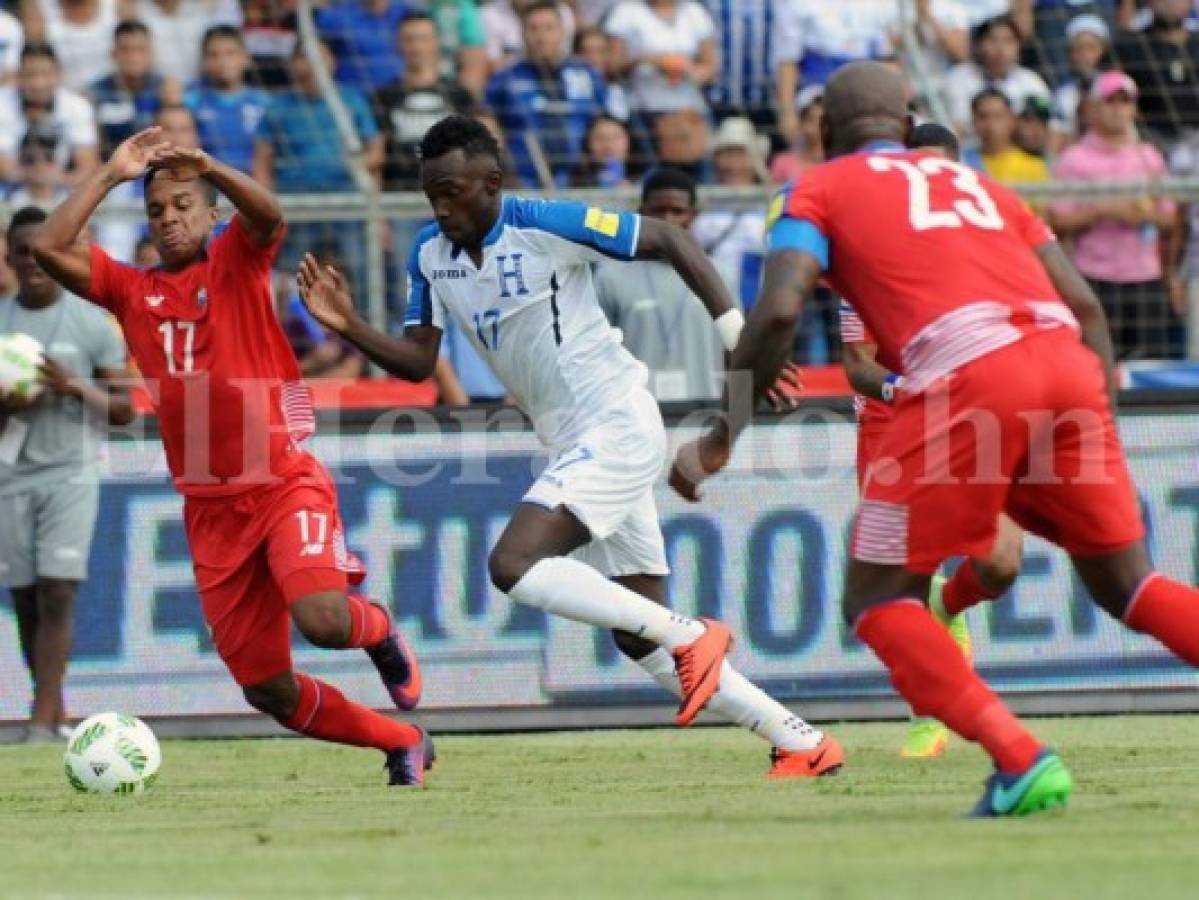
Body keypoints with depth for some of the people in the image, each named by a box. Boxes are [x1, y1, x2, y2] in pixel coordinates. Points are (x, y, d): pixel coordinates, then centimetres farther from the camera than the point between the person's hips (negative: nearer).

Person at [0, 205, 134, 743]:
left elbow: (123, 410, 2)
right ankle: (55, 710, 14)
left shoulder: (91, 323, 1)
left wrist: (73, 386, -14)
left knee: (57, 593, -13)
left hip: (70, 473, -3)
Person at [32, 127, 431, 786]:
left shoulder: (237, 263, 3)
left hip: (284, 484, -4)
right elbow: (49, 248, -1)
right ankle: (402, 743, 25)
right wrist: (112, 174, -1)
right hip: (210, 509, 4)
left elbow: (267, 215, -19)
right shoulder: (132, 291, 11)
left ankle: (379, 630, 10)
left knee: (322, 621, -28)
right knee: (267, 688, 3)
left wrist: (208, 167, -34)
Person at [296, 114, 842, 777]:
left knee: (514, 564, -23)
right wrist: (349, 329, -10)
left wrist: (740, 339, -13)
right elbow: (418, 361, 8)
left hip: (617, 423, -8)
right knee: (641, 638, 8)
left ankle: (690, 636, -13)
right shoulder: (430, 255, 5)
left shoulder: (548, 227, -16)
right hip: (574, 446, 8)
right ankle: (802, 742, 14)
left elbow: (667, 241, -10)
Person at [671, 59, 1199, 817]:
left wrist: (719, 440, 8)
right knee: (1127, 584, 15)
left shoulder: (820, 192, 18)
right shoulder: (976, 183, 31)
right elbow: (1085, 306, 23)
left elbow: (779, 313, 1)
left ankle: (1020, 760, -12)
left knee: (880, 599, 6)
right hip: (1067, 358, 5)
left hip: (969, 374, -5)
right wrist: (1104, 418, 28)